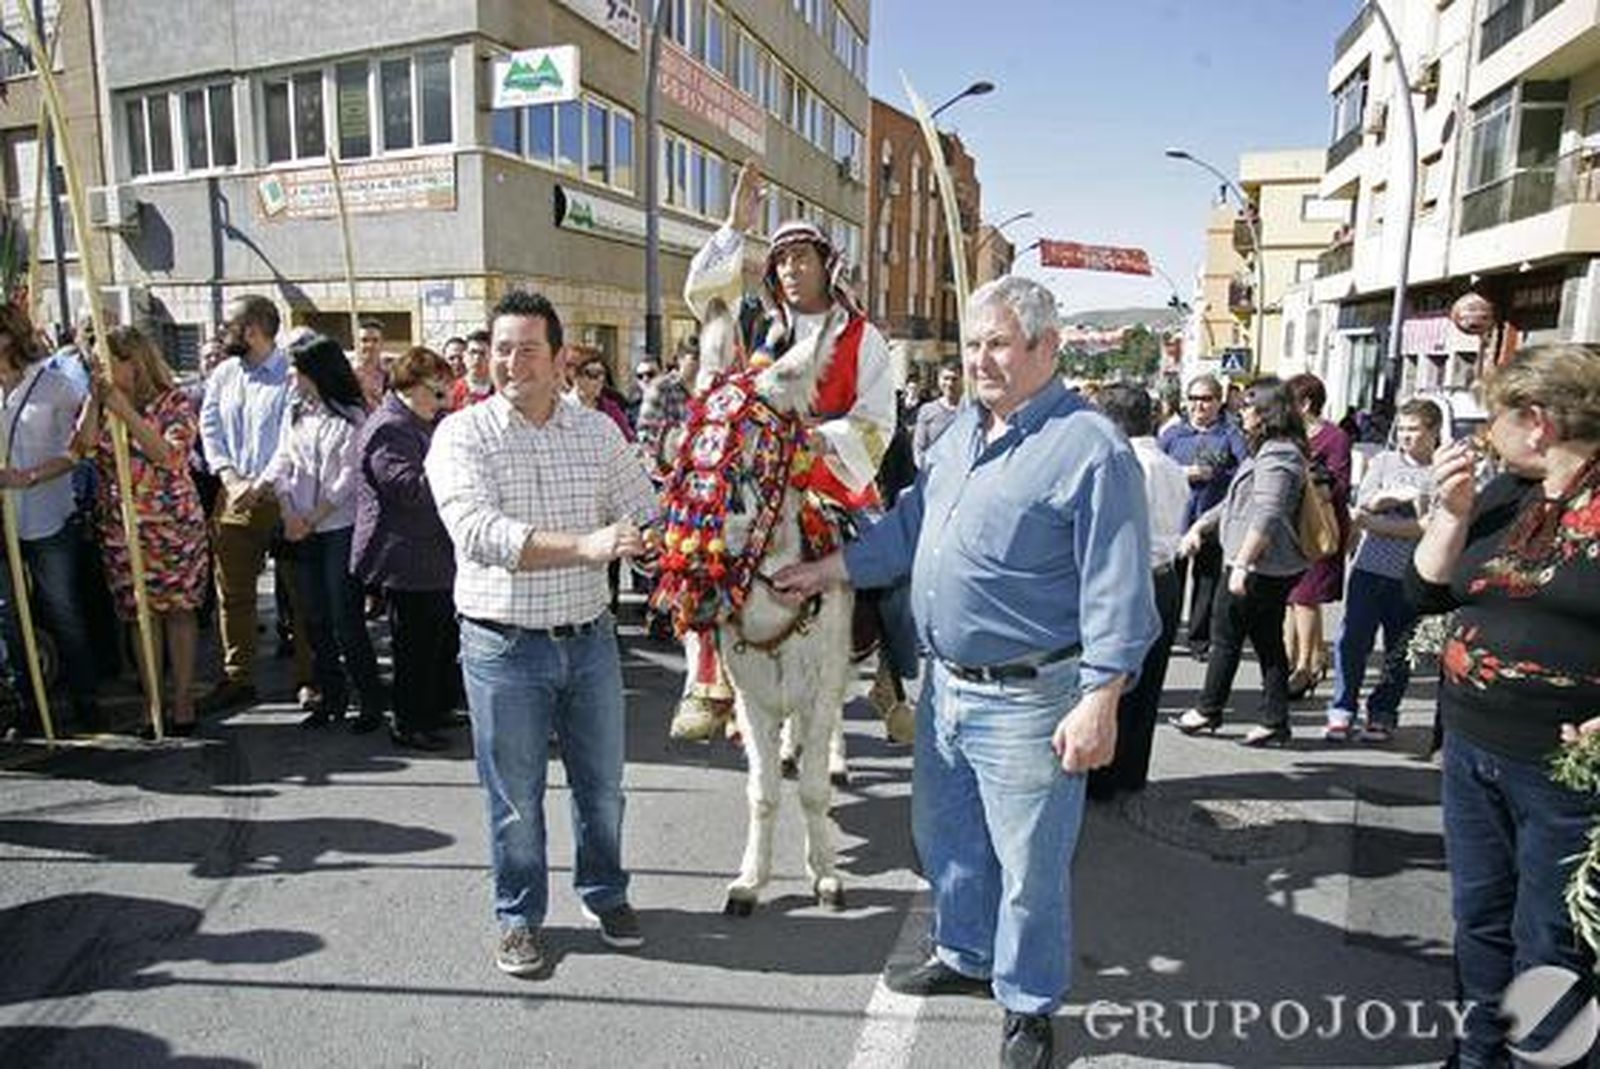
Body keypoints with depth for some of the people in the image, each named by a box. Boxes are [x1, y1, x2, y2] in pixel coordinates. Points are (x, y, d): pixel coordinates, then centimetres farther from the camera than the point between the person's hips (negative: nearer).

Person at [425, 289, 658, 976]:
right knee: (515, 795, 11)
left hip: (589, 637, 3)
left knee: (602, 783, 17)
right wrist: (585, 545, -31)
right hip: (504, 646, -3)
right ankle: (520, 917, 34)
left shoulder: (599, 431, 4)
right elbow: (477, 530, -23)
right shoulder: (462, 434, -8)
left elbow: (644, 519, 6)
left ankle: (604, 892, 40)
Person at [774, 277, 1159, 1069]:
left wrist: (1098, 703, -20)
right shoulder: (961, 431, 10)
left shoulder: (1091, 447, -15)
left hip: (1027, 699, -8)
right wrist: (824, 572, 16)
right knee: (946, 839, 23)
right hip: (945, 684, 8)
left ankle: (1028, 1005, 32)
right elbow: (907, 527, 18)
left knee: (1029, 864, 9)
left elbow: (1116, 590, -17)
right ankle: (965, 956, 46)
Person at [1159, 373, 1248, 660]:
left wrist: (1215, 474, -19)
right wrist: (1181, 473, -8)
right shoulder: (1174, 434, 10)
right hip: (1175, 518, 1)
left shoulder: (1230, 434, 4)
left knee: (1208, 580, 6)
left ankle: (1199, 639, 17)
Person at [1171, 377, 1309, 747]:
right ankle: (1274, 721, 17)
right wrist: (1200, 526, 22)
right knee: (1269, 642, 11)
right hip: (1276, 568, 10)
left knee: (1226, 637, 3)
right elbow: (1236, 503, 24)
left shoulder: (1277, 455, -17)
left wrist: (1241, 564, -25)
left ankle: (1208, 711, 16)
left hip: (1259, 567, -10)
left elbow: (1267, 517, -24)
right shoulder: (1269, 450, 16)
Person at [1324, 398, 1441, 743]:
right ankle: (1342, 711, 6)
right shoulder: (1383, 462, 9)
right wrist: (1397, 496, -15)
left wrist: (1376, 523, -16)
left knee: (1400, 652, 8)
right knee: (1352, 640, -2)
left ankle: (1383, 714, 21)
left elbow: (1427, 527, -11)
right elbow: (1363, 505, -1)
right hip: (1370, 568, 1)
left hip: (1412, 577, -1)